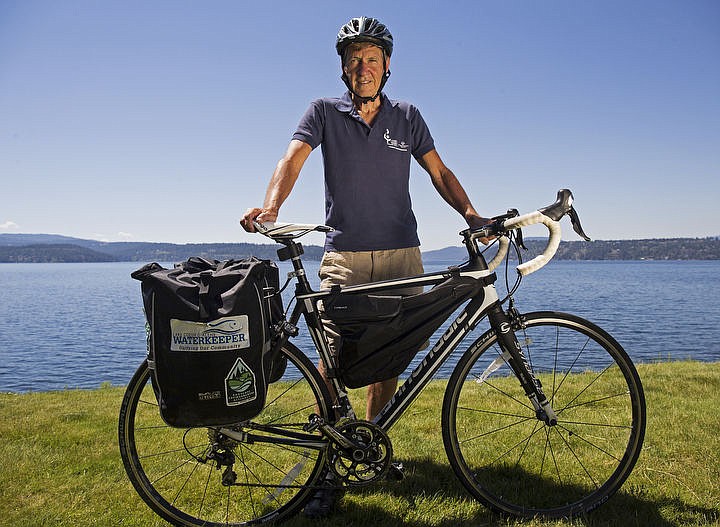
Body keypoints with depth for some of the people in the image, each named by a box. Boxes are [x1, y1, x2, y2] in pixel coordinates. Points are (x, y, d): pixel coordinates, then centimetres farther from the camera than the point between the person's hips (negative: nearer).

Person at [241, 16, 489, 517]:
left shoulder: (407, 117, 12)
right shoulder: (325, 112, 6)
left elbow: (439, 172, 9)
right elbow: (293, 159, -9)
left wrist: (472, 214, -9)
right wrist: (270, 206, -29)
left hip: (401, 254, 2)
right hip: (345, 255, -2)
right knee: (334, 357, -9)